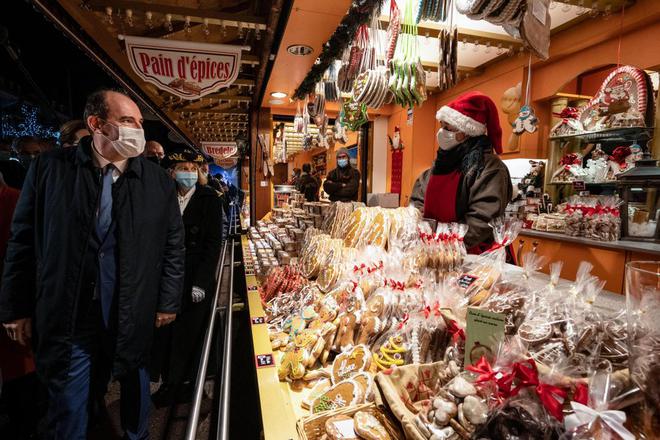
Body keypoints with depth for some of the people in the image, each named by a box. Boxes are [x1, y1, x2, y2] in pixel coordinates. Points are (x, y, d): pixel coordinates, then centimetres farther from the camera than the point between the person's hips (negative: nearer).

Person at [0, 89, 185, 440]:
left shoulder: (158, 181, -3)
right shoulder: (49, 168, -4)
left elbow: (173, 246, 0)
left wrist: (168, 302, 0)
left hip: (134, 316, 1)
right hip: (66, 317, -1)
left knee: (135, 388, 22)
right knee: (68, 410, 15)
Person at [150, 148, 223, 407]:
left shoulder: (209, 198, -5)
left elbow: (213, 242, -9)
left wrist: (201, 281, -14)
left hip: (196, 278, -3)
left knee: (190, 332, 5)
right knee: (166, 330, 7)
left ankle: (186, 384, 25)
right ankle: (169, 382, 27)